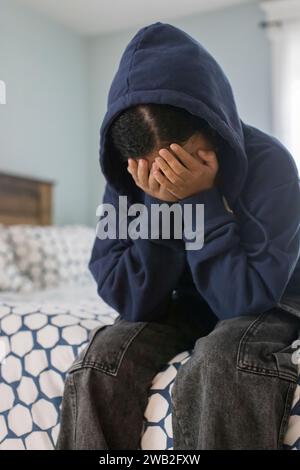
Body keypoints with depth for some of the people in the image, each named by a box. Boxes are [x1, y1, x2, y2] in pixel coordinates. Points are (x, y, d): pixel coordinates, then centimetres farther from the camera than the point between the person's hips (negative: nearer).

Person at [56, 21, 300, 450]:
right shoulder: (127, 177, -15)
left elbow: (247, 298, -26)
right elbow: (134, 302, -18)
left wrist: (202, 199, -33)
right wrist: (160, 205, -29)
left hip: (265, 306, -2)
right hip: (181, 304, 3)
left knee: (218, 369, -35)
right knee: (101, 361, -24)